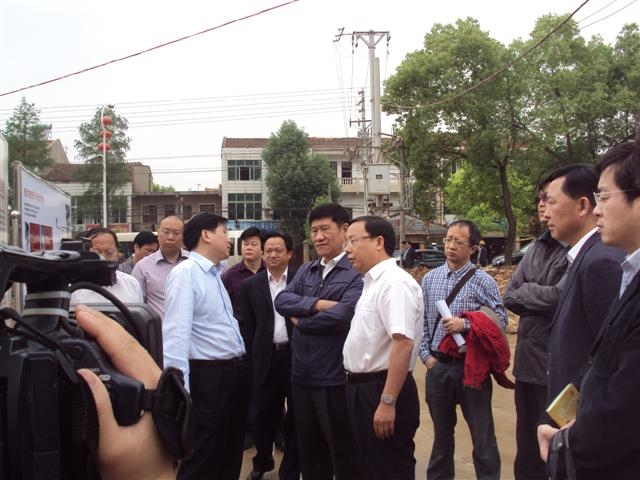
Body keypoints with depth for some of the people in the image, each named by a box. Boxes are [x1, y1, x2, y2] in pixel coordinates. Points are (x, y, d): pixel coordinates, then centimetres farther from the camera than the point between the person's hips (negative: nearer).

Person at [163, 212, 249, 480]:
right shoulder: (185, 273, -14)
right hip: (208, 376, -9)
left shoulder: (215, 274, 13)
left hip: (235, 372, 9)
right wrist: (179, 387, -28)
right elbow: (177, 332, -23)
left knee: (230, 454, 19)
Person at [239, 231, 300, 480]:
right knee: (262, 414, 11)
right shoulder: (250, 285, 4)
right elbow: (247, 325, 4)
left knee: (295, 415, 9)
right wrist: (253, 355, -2)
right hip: (266, 357, 1)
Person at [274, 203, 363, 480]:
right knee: (308, 453, 20)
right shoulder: (306, 271, 11)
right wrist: (318, 304, -18)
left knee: (344, 454, 9)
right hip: (301, 375, 7)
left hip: (335, 379, -7)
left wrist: (300, 321, -8)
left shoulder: (358, 272, -12)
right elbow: (281, 300, -2)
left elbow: (342, 315, -24)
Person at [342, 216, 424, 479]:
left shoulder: (394, 282, -18)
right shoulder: (372, 282, 13)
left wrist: (387, 402, -27)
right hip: (363, 389, 10)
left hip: (382, 390, -10)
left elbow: (403, 343, -26)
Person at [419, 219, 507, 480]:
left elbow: (500, 320, -11)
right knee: (441, 432, 19)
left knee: (482, 434, 6)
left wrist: (465, 324, -22)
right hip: (437, 365, 4)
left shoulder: (483, 281, -7)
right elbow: (421, 321, 8)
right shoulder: (430, 278, 5)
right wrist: (426, 355, 0)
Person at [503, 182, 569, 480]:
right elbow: (509, 298, 10)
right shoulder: (537, 248, 12)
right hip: (527, 361, 7)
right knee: (527, 449, 18)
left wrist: (525, 291, -4)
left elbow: (559, 297, -22)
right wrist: (539, 299, -8)